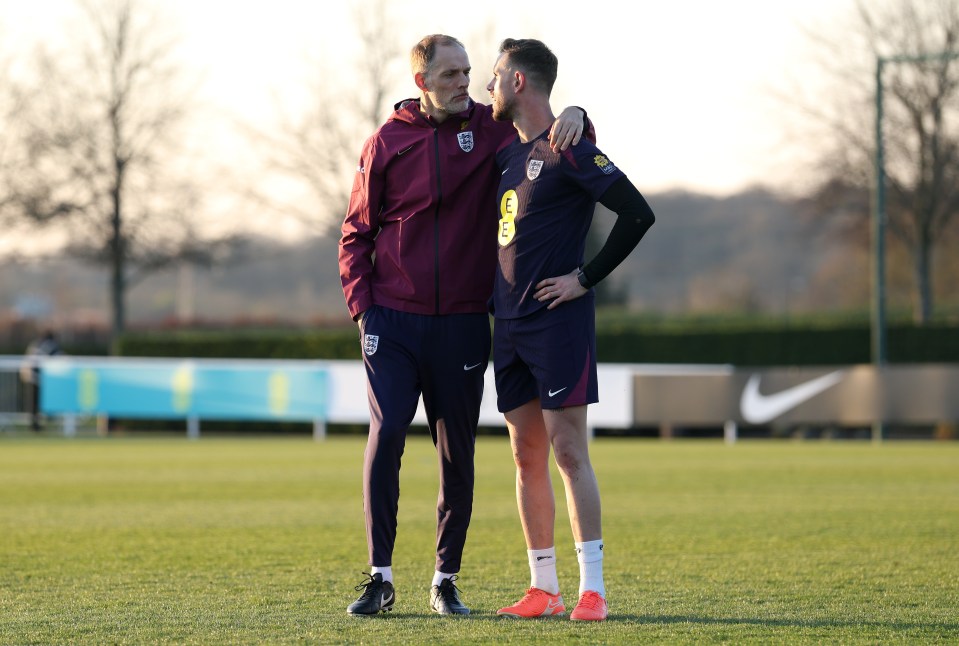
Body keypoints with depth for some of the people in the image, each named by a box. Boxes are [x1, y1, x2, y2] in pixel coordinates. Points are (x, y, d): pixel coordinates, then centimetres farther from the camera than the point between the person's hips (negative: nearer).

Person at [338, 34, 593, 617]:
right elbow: (357, 232, 8)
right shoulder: (387, 142, 3)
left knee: (458, 454, 5)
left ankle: (446, 580, 17)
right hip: (393, 322, -1)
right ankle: (380, 578, -5)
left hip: (463, 323, 1)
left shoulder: (491, 129, 3)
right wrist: (362, 305, -3)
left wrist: (574, 117, -22)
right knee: (385, 436, -12)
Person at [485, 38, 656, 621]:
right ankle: (543, 588, 13)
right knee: (527, 457, 8)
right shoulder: (508, 151, 14)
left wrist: (586, 277, -13)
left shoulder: (568, 151, -10)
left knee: (569, 451, -9)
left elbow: (638, 213, -15)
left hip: (558, 321, -8)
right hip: (509, 324, 8)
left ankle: (593, 588, -7)